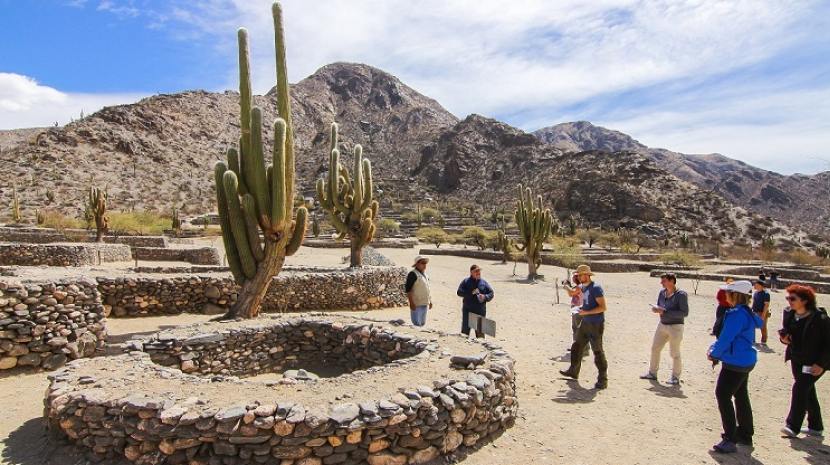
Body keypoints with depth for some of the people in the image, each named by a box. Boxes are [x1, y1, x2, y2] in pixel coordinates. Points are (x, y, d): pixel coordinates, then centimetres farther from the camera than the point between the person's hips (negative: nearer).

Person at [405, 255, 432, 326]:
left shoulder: (425, 274, 15)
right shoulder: (413, 274, -12)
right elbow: (408, 289, -17)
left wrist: (430, 301, 19)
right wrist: (411, 303, -22)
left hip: (425, 303, 8)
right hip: (416, 304, -8)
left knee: (423, 323, 15)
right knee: (417, 323, -9)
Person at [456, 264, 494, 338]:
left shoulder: (483, 282, 5)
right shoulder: (466, 281, 0)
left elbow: (491, 293, 6)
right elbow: (459, 292, -9)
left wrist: (485, 297, -14)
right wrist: (470, 293, -20)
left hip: (480, 310, 1)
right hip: (467, 310, -1)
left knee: (480, 329, 9)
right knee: (465, 329, 7)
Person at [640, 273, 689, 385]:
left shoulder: (681, 295, -16)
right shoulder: (662, 292, 3)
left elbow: (684, 313, -20)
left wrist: (665, 312, -23)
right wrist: (656, 308, -10)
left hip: (675, 327, -7)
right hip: (662, 325, 7)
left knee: (674, 353, 2)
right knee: (655, 348, 12)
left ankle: (675, 377, 19)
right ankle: (652, 373, 27)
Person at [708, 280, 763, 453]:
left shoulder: (736, 314, -24)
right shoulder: (748, 313, 8)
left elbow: (726, 339, -23)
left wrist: (714, 353, -6)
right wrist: (715, 349, 8)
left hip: (736, 363, -10)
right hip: (746, 361, 10)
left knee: (723, 395, -6)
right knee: (741, 396, 20)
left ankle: (730, 440, -4)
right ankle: (745, 434, 33)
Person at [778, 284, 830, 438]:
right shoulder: (789, 314, 0)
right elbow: (786, 332, 15)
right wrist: (783, 338, -8)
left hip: (815, 363, -7)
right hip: (797, 360, 7)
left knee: (800, 388, -15)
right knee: (808, 392, 16)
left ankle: (793, 426, -12)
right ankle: (816, 427, 30)